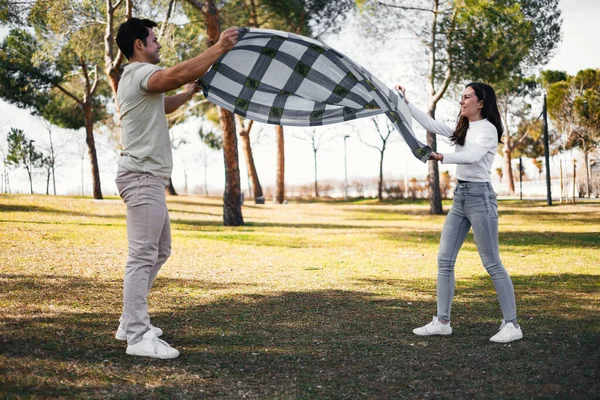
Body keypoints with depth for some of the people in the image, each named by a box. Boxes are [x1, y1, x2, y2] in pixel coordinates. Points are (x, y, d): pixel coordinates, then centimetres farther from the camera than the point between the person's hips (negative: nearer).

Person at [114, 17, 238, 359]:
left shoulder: (138, 77, 22)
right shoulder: (140, 73, -12)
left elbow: (162, 107, 40)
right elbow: (181, 74, -30)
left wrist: (190, 93, 31)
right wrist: (219, 48, -24)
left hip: (149, 177, 11)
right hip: (143, 176, -11)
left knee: (160, 251, 17)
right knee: (143, 257, -12)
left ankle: (131, 323, 23)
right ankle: (138, 337, -11)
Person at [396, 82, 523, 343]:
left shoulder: (488, 129, -9)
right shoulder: (463, 129, 16)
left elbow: (473, 155, -27)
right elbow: (431, 124, 21)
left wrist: (443, 158, -38)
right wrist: (406, 103, 17)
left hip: (480, 196, -9)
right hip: (460, 196, 9)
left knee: (492, 264, -6)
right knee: (444, 259, 5)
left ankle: (512, 325, 0)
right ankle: (442, 321, 10)